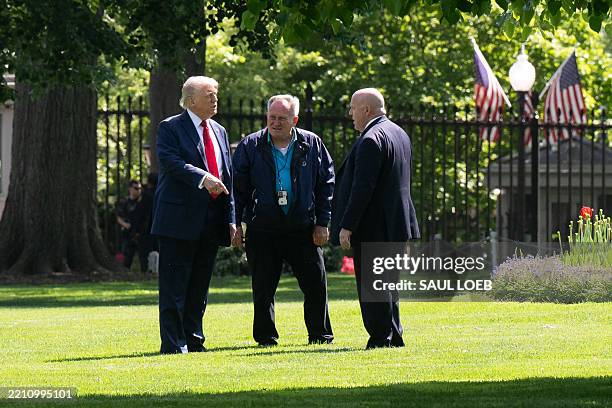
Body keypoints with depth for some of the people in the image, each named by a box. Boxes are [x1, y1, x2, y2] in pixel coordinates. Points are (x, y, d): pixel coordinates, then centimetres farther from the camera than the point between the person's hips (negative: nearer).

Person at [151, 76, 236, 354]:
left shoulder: (219, 132, 18)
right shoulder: (171, 128, -2)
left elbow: (227, 177, 17)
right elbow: (171, 162, -19)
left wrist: (231, 219, 10)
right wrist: (203, 178, -31)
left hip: (211, 223, 6)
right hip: (179, 220, -6)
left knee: (199, 287, 10)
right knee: (174, 287, -5)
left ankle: (193, 340, 16)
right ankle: (173, 344, -4)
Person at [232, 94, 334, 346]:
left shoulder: (311, 145, 5)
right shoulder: (250, 146, 2)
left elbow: (326, 184, 8)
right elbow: (237, 188, 4)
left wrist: (322, 222, 2)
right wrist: (236, 224, -2)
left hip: (303, 229, 1)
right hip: (261, 230, -1)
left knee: (316, 284, 0)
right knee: (263, 288, 3)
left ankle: (320, 335, 12)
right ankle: (266, 337, 13)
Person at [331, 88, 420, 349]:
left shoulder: (371, 140, -18)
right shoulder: (399, 134, 13)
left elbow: (362, 188, -22)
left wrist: (347, 226, -19)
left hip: (373, 227, -10)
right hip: (396, 224, 10)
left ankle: (381, 337, -3)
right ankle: (393, 335, 20)